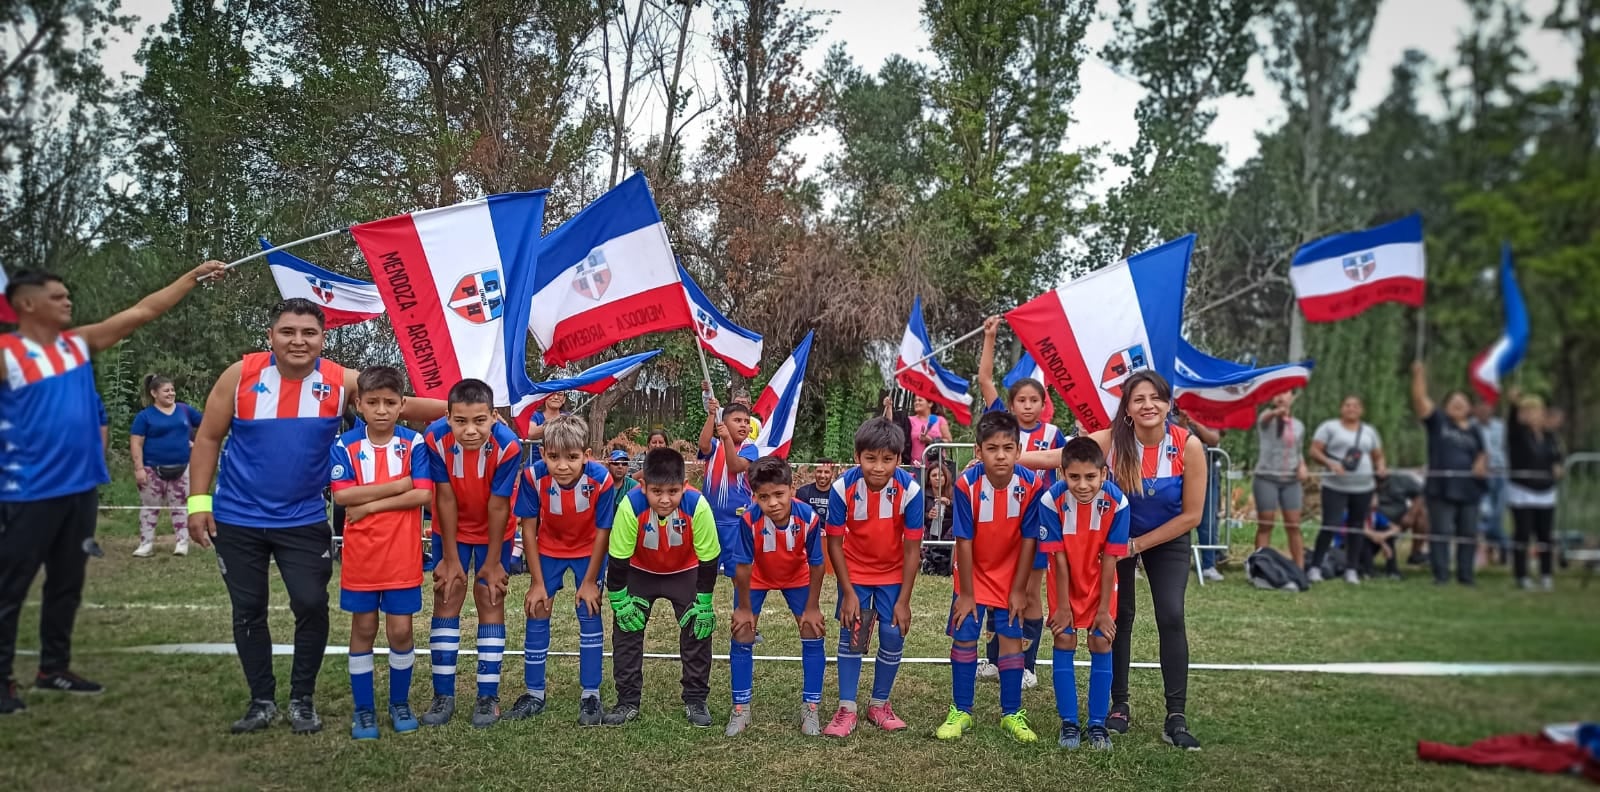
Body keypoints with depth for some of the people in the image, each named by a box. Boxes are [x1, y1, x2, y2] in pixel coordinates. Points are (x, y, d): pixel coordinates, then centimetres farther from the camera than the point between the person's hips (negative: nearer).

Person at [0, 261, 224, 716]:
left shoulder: (80, 342, 7)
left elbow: (144, 311, 9)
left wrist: (194, 277, 8)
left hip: (80, 488, 7)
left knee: (67, 585, 16)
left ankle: (54, 668, 28)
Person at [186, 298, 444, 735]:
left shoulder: (341, 381, -8)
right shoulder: (241, 375, -9)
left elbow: (402, 406, -4)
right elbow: (208, 438, -2)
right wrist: (198, 501, -6)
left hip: (304, 521, 0)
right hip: (238, 519, 0)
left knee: (311, 605, -3)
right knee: (248, 610, 9)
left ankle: (302, 700, 17)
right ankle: (262, 701, 25)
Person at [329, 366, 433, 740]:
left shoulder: (414, 444, -3)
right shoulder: (345, 446, -3)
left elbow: (424, 495, -12)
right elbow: (343, 495, -13)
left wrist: (371, 504, -13)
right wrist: (397, 486, -14)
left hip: (402, 556, 0)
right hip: (361, 555, 1)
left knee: (400, 630, 5)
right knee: (363, 629, 10)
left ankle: (400, 702, 23)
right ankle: (363, 708, 20)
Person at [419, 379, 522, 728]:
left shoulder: (508, 447, -34)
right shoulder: (435, 438, -30)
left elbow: (498, 507, -24)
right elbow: (446, 499, -21)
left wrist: (492, 562, -13)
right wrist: (451, 558, -13)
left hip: (494, 531, -1)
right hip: (451, 529, 2)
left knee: (490, 601, 0)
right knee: (446, 600, 2)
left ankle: (488, 696, 7)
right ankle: (443, 695, 9)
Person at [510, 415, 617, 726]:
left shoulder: (601, 480, -33)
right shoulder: (534, 477, -30)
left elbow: (602, 533, -20)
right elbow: (529, 530, -18)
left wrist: (590, 581, -13)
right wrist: (538, 582, -14)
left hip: (588, 551, -1)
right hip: (548, 550, 2)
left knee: (589, 612, -4)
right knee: (537, 613, 1)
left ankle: (590, 694, 6)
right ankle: (535, 693, 14)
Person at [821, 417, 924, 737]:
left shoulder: (910, 489, -28)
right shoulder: (843, 487, -27)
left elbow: (912, 548, -17)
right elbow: (834, 542, -15)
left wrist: (903, 600, -14)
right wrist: (848, 593, -15)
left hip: (893, 573, 0)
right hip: (854, 571, 0)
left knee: (893, 636, -1)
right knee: (850, 634, -4)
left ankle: (880, 705, 17)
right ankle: (847, 709, 5)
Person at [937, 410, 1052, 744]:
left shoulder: (1032, 484, -22)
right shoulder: (966, 484, -25)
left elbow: (1029, 539, -13)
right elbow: (964, 542, -18)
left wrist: (1019, 590, -8)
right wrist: (966, 593, -13)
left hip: (1011, 576, 1)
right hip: (974, 575, -1)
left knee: (1012, 639, 2)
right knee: (964, 639, 2)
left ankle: (1011, 714, 16)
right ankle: (961, 712, 16)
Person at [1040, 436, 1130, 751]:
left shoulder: (1117, 502, -28)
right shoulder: (1052, 500, -29)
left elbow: (1109, 559, -19)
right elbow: (1059, 558, -19)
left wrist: (1103, 609, -12)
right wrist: (1062, 606, -12)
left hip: (1100, 579, 0)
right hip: (1066, 580, 0)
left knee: (1101, 643, -1)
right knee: (1064, 641, -3)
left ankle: (1098, 724, 10)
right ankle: (1069, 723, 7)